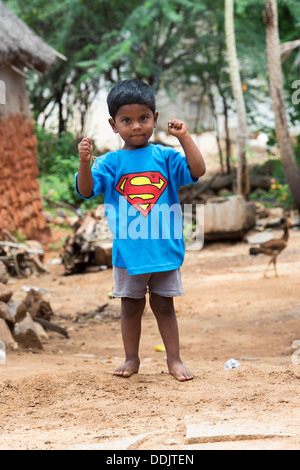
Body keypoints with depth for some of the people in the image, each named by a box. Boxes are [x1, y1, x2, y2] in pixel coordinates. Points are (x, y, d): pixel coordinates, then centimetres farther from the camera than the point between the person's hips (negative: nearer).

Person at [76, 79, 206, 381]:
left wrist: (184, 137, -17)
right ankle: (131, 359, 25)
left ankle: (174, 359, 19)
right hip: (128, 251, 0)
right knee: (131, 306, 12)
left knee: (164, 305, 9)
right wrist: (84, 162, -27)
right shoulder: (110, 163, -2)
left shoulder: (165, 157, 0)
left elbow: (197, 171, -10)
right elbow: (86, 190, -10)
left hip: (164, 248, 0)